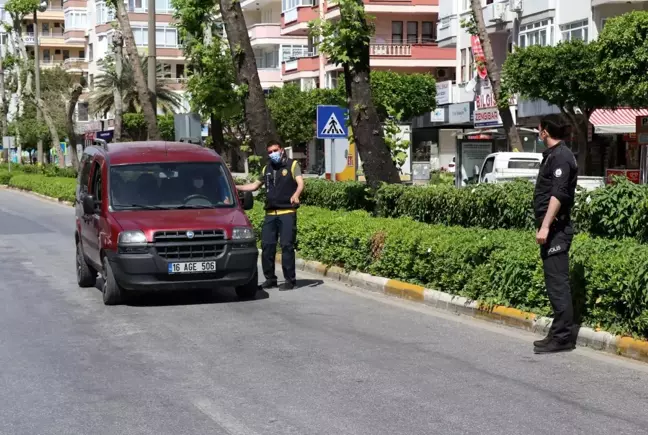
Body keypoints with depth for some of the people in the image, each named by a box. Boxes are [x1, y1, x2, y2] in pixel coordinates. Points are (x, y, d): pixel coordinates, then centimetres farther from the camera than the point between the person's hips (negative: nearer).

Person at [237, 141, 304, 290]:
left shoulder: (292, 165, 1)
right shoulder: (267, 169, 18)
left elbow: (300, 183, -14)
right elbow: (255, 185, 29)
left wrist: (296, 195, -35)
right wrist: (236, 187, 21)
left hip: (287, 213, -5)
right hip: (270, 214, 6)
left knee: (287, 246, -8)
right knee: (267, 246, 3)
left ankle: (290, 280, -2)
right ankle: (270, 279, 13)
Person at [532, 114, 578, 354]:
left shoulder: (561, 156, -13)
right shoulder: (552, 155, 18)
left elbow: (558, 195, -22)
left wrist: (545, 226, -26)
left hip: (556, 229, -10)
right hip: (552, 229, 10)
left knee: (557, 282, -9)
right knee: (555, 282, 12)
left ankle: (562, 337, -7)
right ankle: (559, 334, 17)